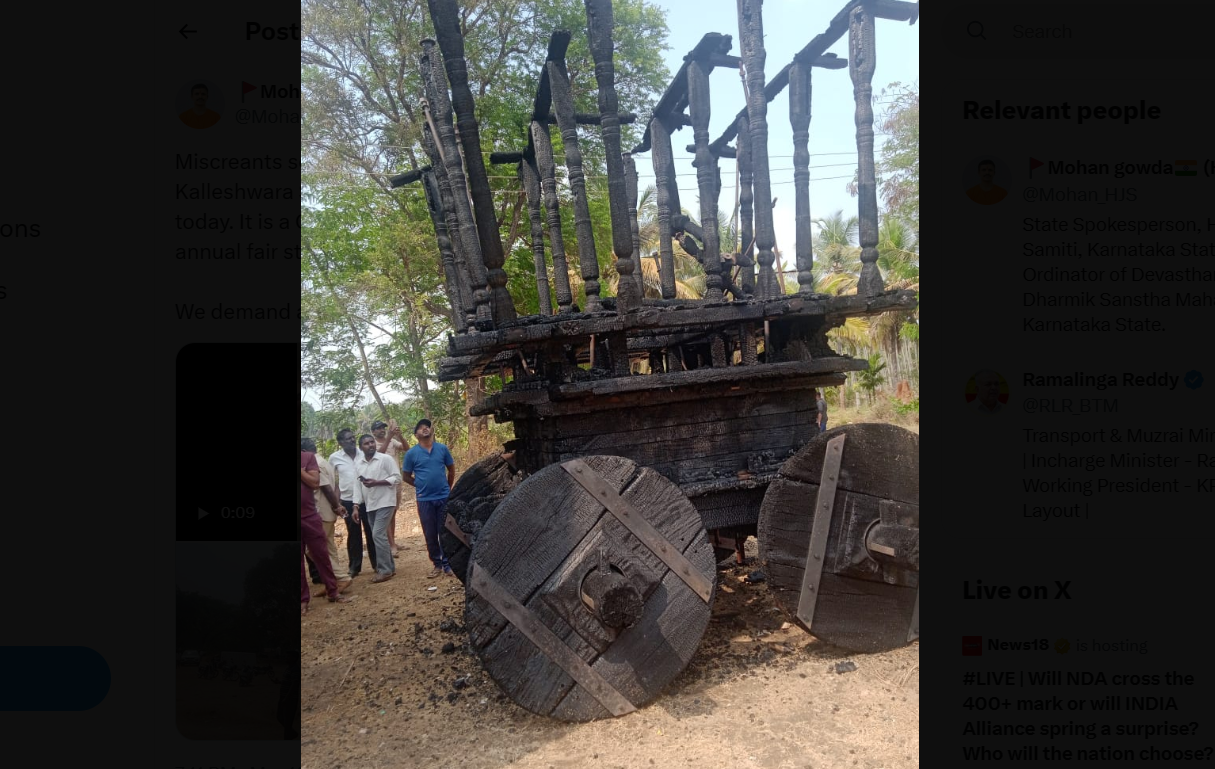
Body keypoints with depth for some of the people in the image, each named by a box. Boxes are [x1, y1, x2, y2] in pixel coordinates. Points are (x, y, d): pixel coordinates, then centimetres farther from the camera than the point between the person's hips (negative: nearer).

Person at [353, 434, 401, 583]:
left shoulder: (385, 459, -7)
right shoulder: (358, 464, 8)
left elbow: (397, 478, -10)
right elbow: (357, 486, 9)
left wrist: (376, 482, -18)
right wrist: (356, 506, 2)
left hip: (385, 503, -6)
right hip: (369, 506, 6)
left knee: (378, 535, -13)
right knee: (380, 536, 10)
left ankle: (385, 570, -6)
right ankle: (390, 567, 20)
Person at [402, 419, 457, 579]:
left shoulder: (442, 448, 1)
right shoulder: (411, 453, -3)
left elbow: (451, 469, 13)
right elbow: (406, 476, 7)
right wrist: (421, 486, 7)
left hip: (444, 497, 0)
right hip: (424, 500, 0)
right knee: (430, 535, 7)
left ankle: (447, 564, 13)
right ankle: (437, 564, 19)